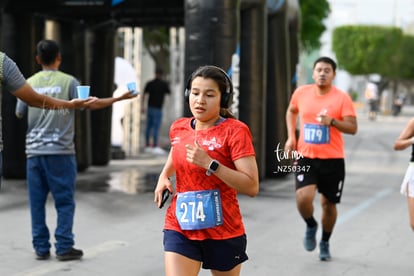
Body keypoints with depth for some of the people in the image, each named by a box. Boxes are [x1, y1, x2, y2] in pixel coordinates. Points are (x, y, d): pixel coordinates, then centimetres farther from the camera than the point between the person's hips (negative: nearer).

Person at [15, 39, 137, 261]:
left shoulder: (30, 83, 5)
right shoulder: (68, 81, -4)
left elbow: (19, 114, 15)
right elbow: (91, 104, -8)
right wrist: (120, 98, 1)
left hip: (34, 151, 3)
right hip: (60, 151, -3)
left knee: (37, 202, 8)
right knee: (64, 201, 4)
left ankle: (41, 248, 8)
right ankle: (64, 247, 1)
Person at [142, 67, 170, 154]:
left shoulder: (149, 83, 3)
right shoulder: (164, 84, -5)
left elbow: (144, 95, -1)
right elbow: (169, 93, 10)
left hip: (150, 107, 4)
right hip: (158, 108, -4)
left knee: (149, 127, 9)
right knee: (156, 127, -7)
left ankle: (147, 146, 13)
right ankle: (155, 147, -11)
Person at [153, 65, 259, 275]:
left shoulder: (235, 131, -12)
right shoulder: (178, 128, 5)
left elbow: (252, 187, -21)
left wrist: (210, 163, -27)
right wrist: (164, 176, 11)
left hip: (223, 232, -3)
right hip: (180, 228, 3)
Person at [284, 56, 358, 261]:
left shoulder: (342, 98, -7)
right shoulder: (301, 93, 1)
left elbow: (352, 128, -11)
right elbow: (291, 111, 22)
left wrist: (332, 121, -28)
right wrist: (291, 136, 11)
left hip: (332, 160, -1)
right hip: (305, 157, 1)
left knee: (328, 203, 10)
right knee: (303, 198, -19)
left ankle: (325, 243, 33)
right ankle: (310, 226, 15)